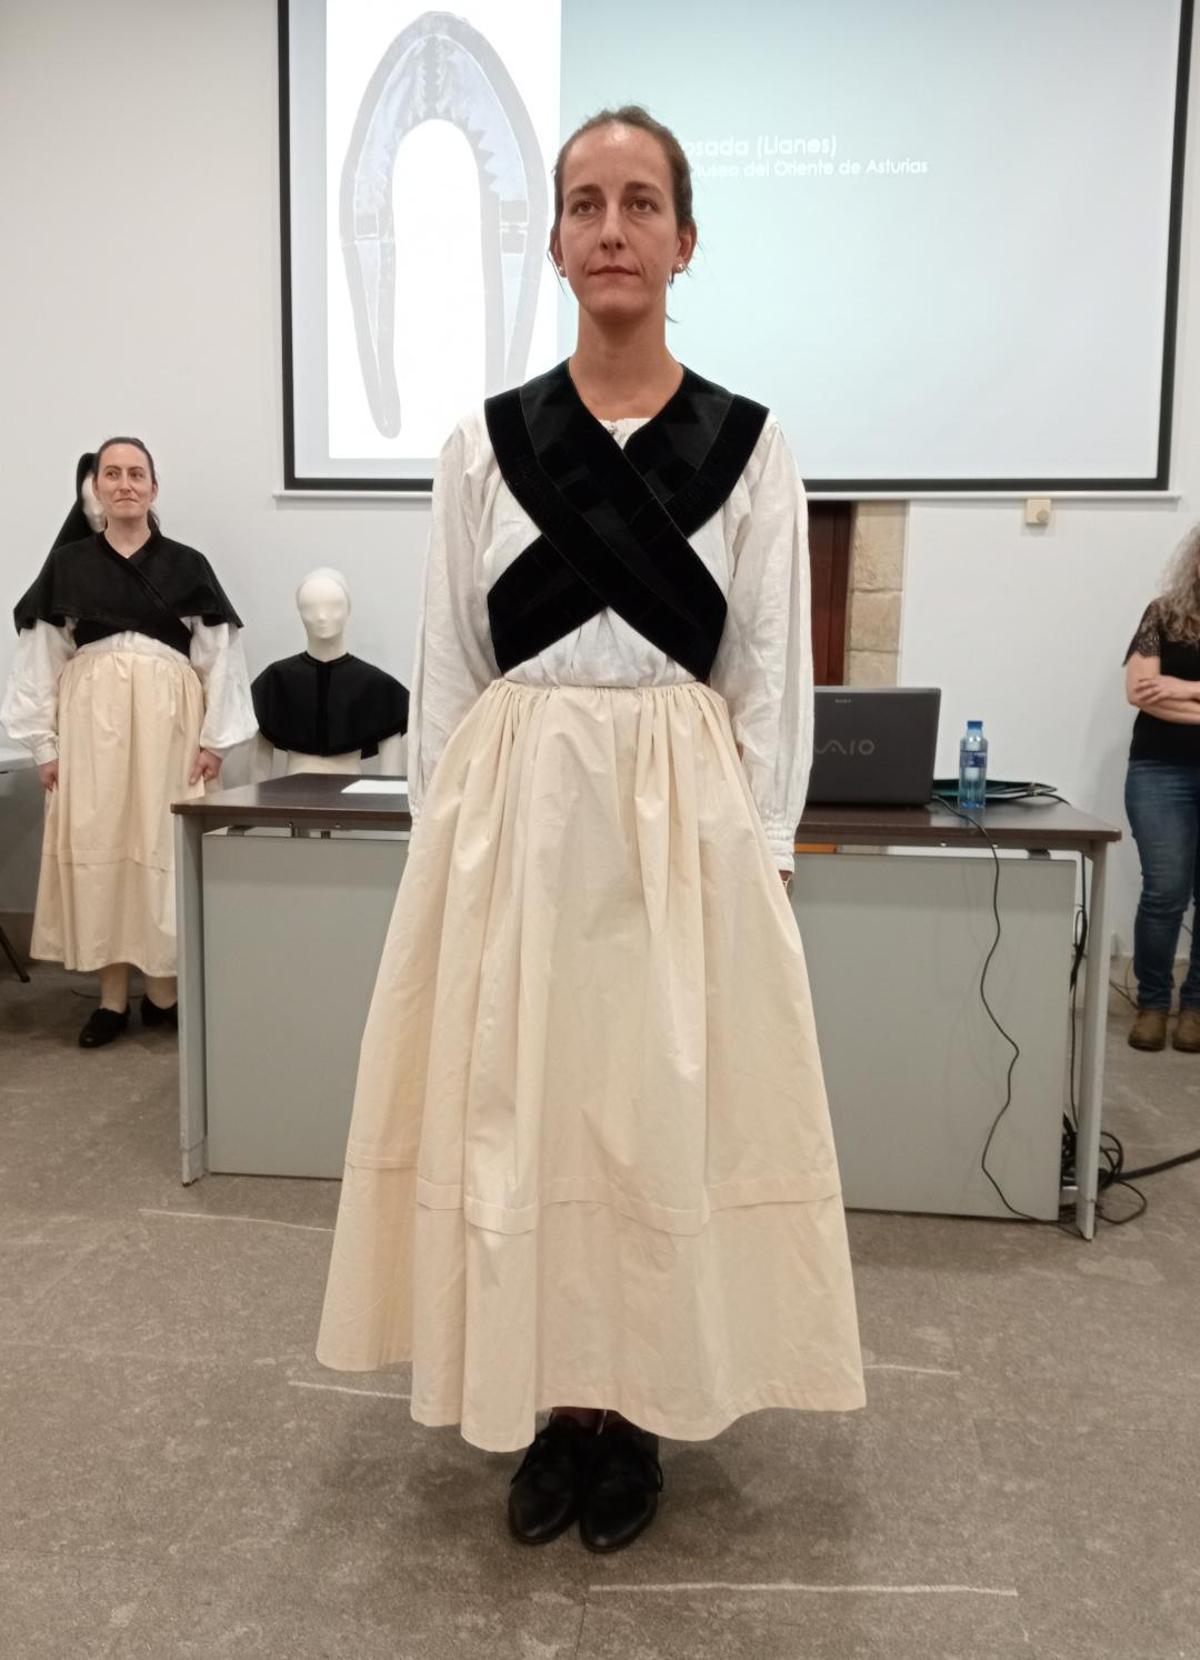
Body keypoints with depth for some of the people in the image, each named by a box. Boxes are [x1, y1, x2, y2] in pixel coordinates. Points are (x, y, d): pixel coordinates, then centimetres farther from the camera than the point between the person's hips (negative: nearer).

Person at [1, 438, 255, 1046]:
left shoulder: (187, 565, 4)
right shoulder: (68, 564, 7)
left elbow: (221, 656, 3)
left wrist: (214, 739, -2)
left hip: (167, 717, -1)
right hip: (90, 716, 1)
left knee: (163, 844, 0)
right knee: (96, 845, 2)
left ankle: (164, 989, 11)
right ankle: (112, 995, 11)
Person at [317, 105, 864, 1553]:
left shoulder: (749, 445, 2)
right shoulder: (484, 443, 4)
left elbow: (773, 684, 3)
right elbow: (444, 673, 5)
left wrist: (751, 860, -2)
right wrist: (443, 851, 0)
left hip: (684, 823, -1)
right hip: (513, 820, 1)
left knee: (665, 1117, 7)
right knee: (513, 1113, 7)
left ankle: (634, 1414, 28)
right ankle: (548, 1409, 29)